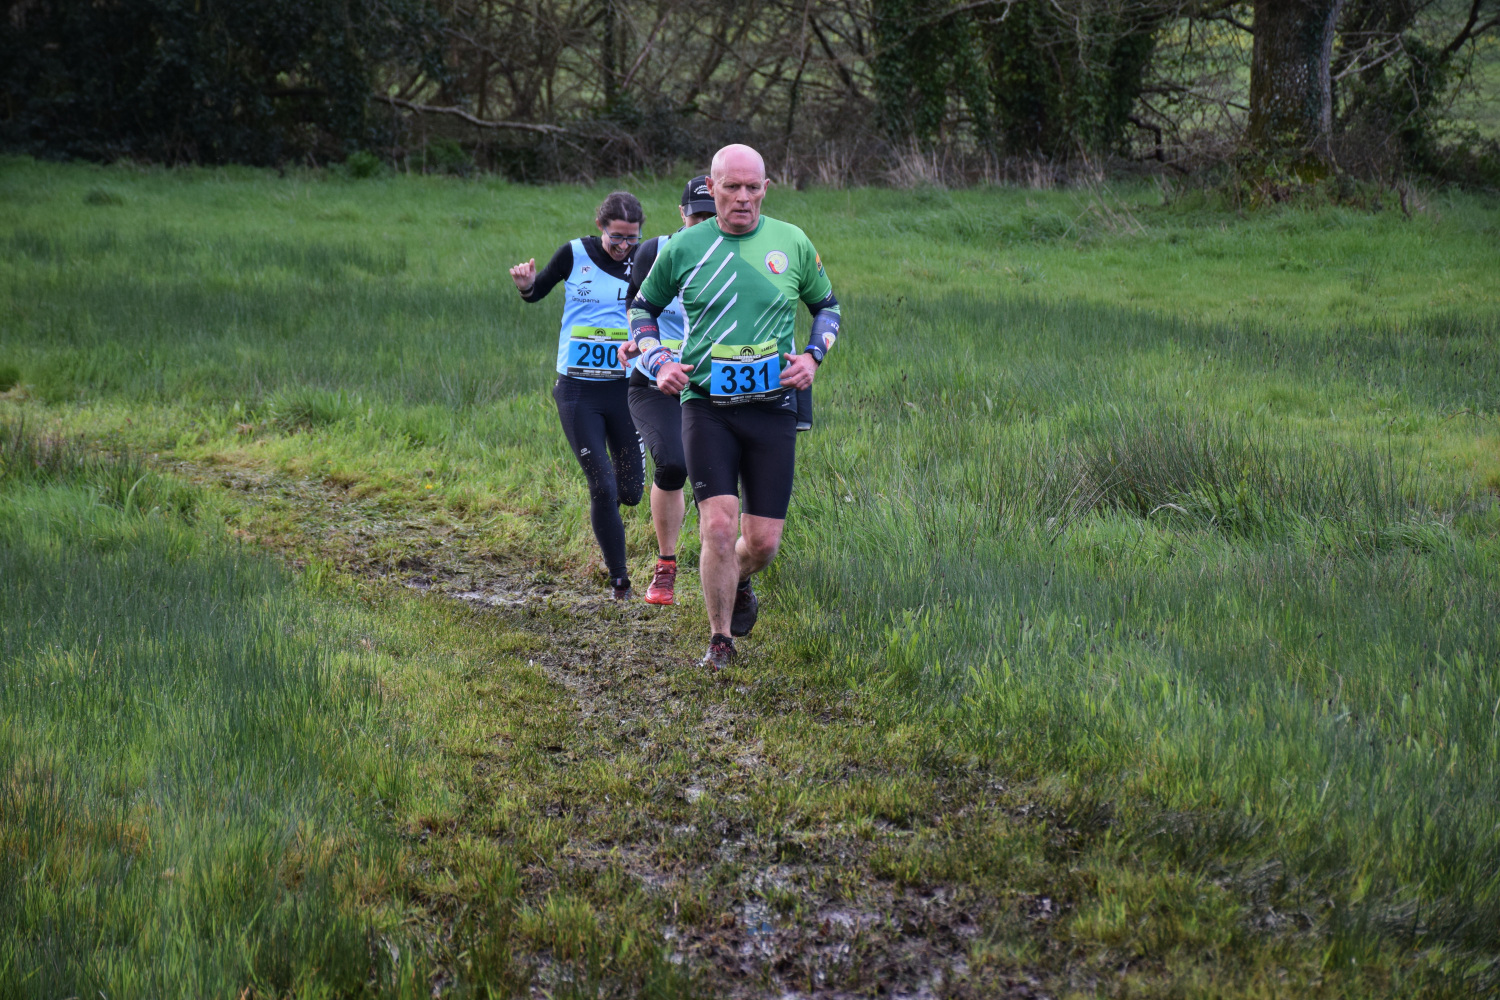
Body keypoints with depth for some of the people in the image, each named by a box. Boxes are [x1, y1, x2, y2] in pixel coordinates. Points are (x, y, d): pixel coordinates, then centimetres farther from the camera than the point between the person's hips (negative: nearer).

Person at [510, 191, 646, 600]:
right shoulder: (575, 253, -4)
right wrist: (526, 285, -11)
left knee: (630, 492, 4)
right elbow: (538, 291, 9)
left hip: (623, 387, 2)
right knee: (602, 490, -7)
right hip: (578, 391, -1)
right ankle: (619, 580, 8)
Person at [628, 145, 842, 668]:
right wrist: (659, 363, 0)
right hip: (706, 406, -1)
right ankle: (720, 641, 3)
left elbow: (827, 306, 18)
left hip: (772, 408, 1)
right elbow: (643, 307, 16)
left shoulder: (792, 243, 3)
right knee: (719, 526, -15)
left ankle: (736, 582, 38)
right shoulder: (684, 247, 1)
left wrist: (812, 355, 1)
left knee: (763, 541, 1)